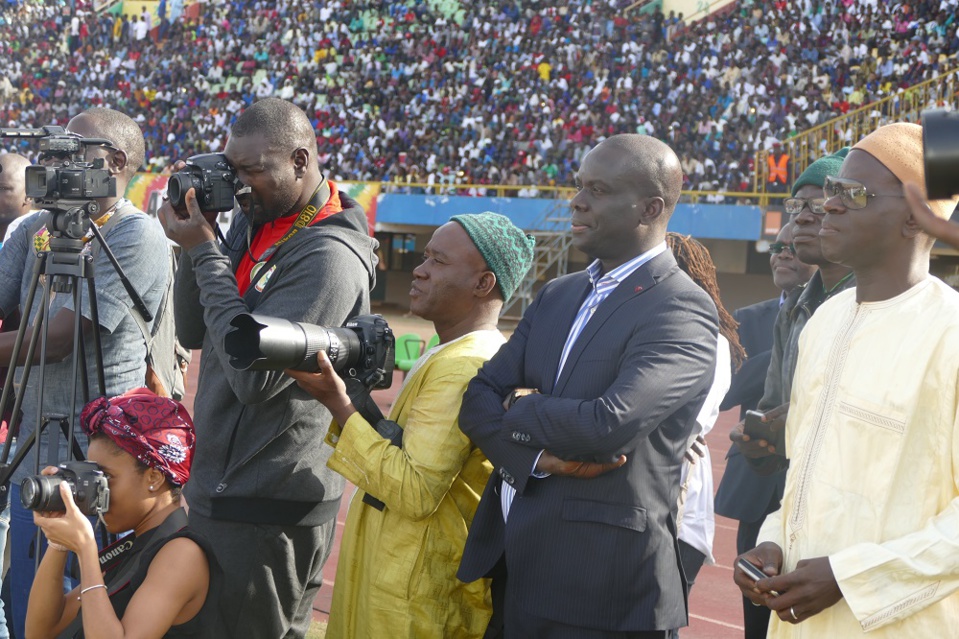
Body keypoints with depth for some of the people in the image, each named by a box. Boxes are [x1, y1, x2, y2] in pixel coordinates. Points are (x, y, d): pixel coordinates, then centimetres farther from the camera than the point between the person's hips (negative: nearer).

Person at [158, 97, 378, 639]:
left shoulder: (330, 256, -21)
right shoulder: (251, 224, 7)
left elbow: (254, 376, -27)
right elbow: (192, 334, 11)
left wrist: (205, 252, -21)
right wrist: (199, 244, -4)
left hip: (267, 511, -9)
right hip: (216, 491, 9)